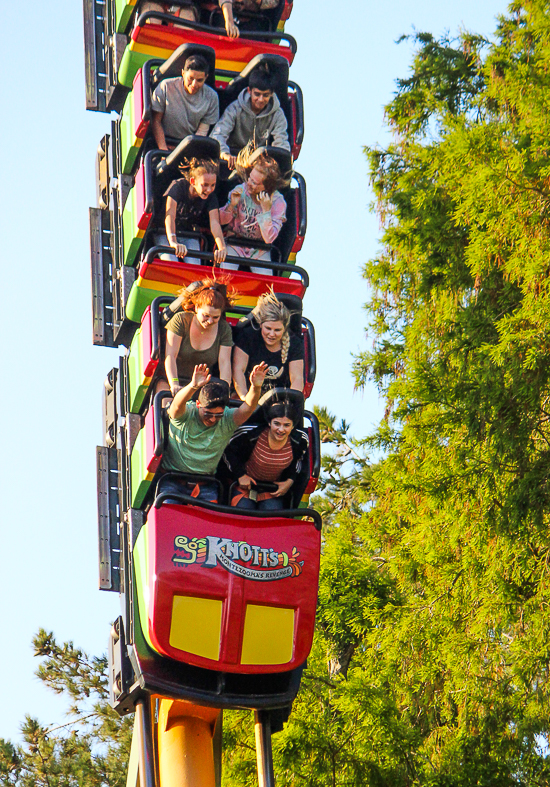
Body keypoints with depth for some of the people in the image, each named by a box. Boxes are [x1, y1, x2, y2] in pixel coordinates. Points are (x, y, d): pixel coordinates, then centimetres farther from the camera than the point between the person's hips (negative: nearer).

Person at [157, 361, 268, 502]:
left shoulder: (227, 420, -4)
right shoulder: (185, 413, -10)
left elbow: (247, 408, -21)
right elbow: (177, 404, -33)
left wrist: (255, 387, -42)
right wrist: (193, 386, -55)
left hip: (205, 486, 2)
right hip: (173, 479, -2)